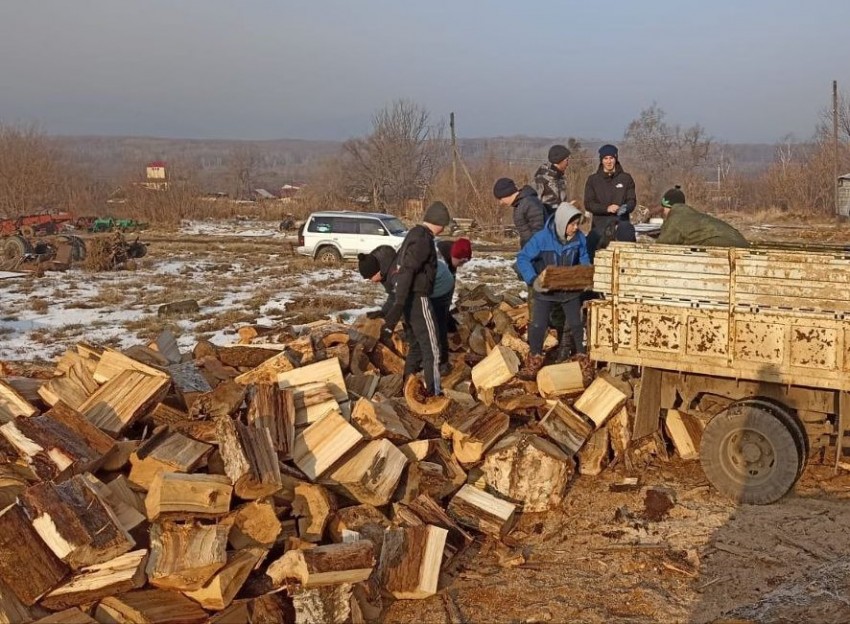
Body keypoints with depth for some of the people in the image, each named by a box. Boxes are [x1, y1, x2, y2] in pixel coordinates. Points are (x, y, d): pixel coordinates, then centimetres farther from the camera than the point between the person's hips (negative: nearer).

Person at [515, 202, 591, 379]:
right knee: (538, 326, -3)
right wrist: (533, 280, -26)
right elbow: (522, 258, -16)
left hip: (570, 289, 2)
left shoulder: (579, 238, -12)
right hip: (546, 290, -2)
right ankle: (534, 362, 13)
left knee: (576, 324, 10)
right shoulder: (542, 238, -22)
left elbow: (584, 259, 6)